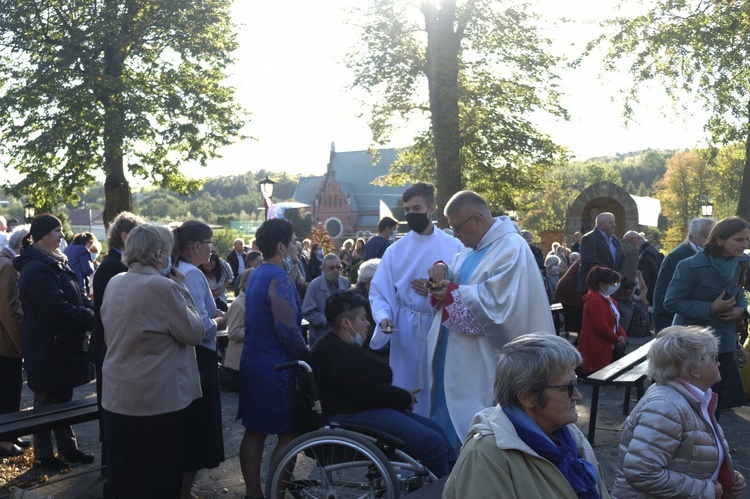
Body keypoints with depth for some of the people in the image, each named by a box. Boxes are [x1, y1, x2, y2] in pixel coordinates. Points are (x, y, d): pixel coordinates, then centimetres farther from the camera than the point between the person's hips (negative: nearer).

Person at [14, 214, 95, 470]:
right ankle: (44, 455, 21)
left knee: (63, 399, 17)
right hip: (47, 347, -9)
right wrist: (91, 317, -18)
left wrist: (87, 314, 1)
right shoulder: (37, 269, -20)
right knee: (47, 401, 6)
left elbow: (70, 300, 18)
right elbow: (58, 309, -27)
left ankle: (68, 448, 29)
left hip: (63, 344, 9)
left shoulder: (54, 263, 13)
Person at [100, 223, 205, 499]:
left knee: (124, 475, 19)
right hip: (158, 399, -7)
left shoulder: (114, 283, 4)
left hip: (117, 396, 7)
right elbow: (195, 333, -13)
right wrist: (181, 289, -5)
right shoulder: (163, 286, -20)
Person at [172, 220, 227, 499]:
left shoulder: (179, 272, 9)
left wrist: (212, 317, 6)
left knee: (187, 427, 20)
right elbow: (201, 327, -26)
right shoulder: (193, 275, -20)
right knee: (197, 427, 3)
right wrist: (219, 321, -8)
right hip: (197, 357, -10)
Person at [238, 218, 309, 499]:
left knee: (254, 431, 14)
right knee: (288, 434, 1)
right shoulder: (278, 277, -18)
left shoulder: (256, 274, 11)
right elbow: (288, 331, -24)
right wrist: (307, 357, -9)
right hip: (276, 368, -10)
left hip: (253, 363, 10)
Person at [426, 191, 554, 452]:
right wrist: (443, 271, -2)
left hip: (485, 364, -9)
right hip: (460, 358, 9)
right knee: (456, 416, 17)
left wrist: (454, 294, -18)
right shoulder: (473, 247, 11)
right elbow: (462, 283, 21)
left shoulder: (511, 249, -18)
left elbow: (497, 303, -27)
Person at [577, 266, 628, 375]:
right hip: (595, 353, -11)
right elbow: (602, 327, -25)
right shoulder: (595, 301, -20)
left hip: (606, 349, 11)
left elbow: (615, 322, 18)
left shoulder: (608, 299, 17)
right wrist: (617, 340, -10)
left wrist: (623, 336, -2)